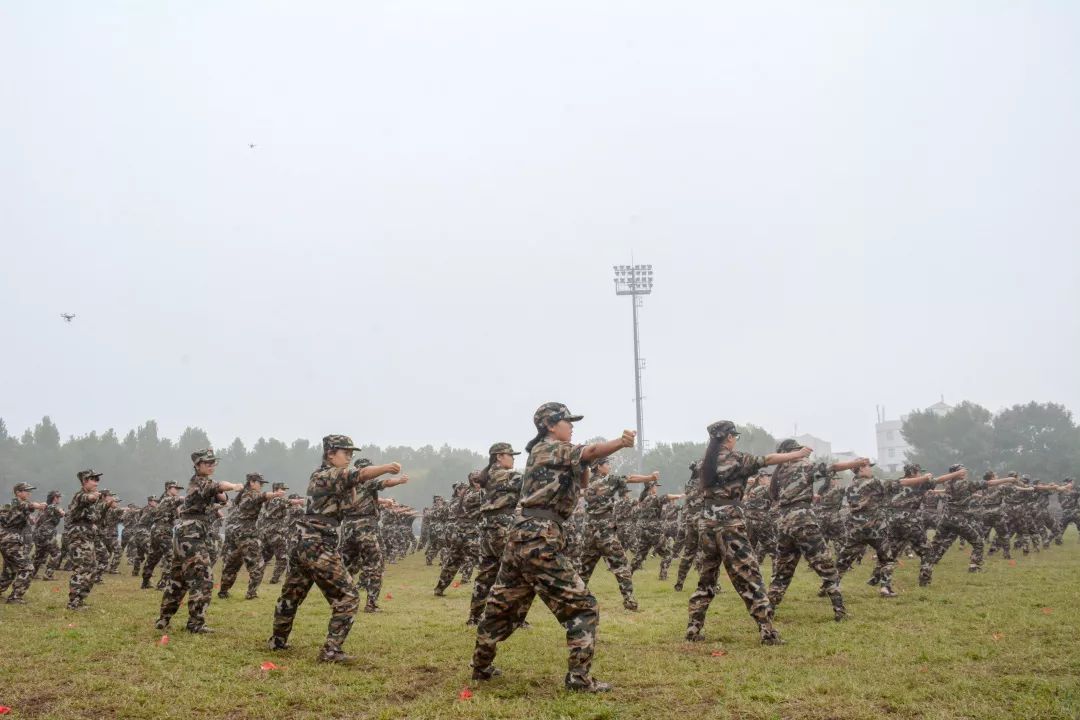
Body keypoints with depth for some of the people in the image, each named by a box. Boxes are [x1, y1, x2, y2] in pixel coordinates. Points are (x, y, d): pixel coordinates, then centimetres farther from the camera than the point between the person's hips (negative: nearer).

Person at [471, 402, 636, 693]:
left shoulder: (550, 454, 22)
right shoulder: (549, 448, -4)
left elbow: (581, 484, 26)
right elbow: (590, 451, -20)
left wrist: (583, 466, 6)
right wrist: (621, 442, -34)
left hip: (520, 538, 10)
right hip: (539, 541, -10)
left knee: (503, 606, 19)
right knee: (581, 606, -6)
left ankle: (481, 666, 29)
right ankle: (578, 677, -10)